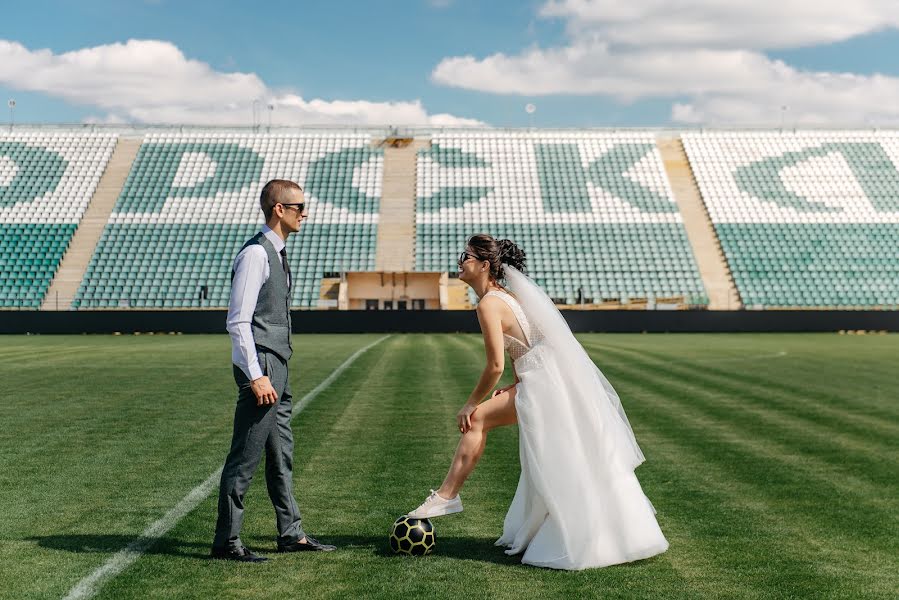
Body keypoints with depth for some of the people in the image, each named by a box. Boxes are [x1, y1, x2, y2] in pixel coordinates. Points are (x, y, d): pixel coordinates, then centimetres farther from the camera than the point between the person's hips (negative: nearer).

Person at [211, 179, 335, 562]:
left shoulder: (277, 254, 15)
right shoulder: (255, 254, -14)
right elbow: (238, 321, -19)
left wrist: (276, 372, 20)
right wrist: (256, 376, -22)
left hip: (277, 370, 10)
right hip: (260, 369, -10)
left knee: (281, 455, 15)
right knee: (245, 458, -2)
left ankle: (291, 534, 26)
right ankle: (226, 542, 9)